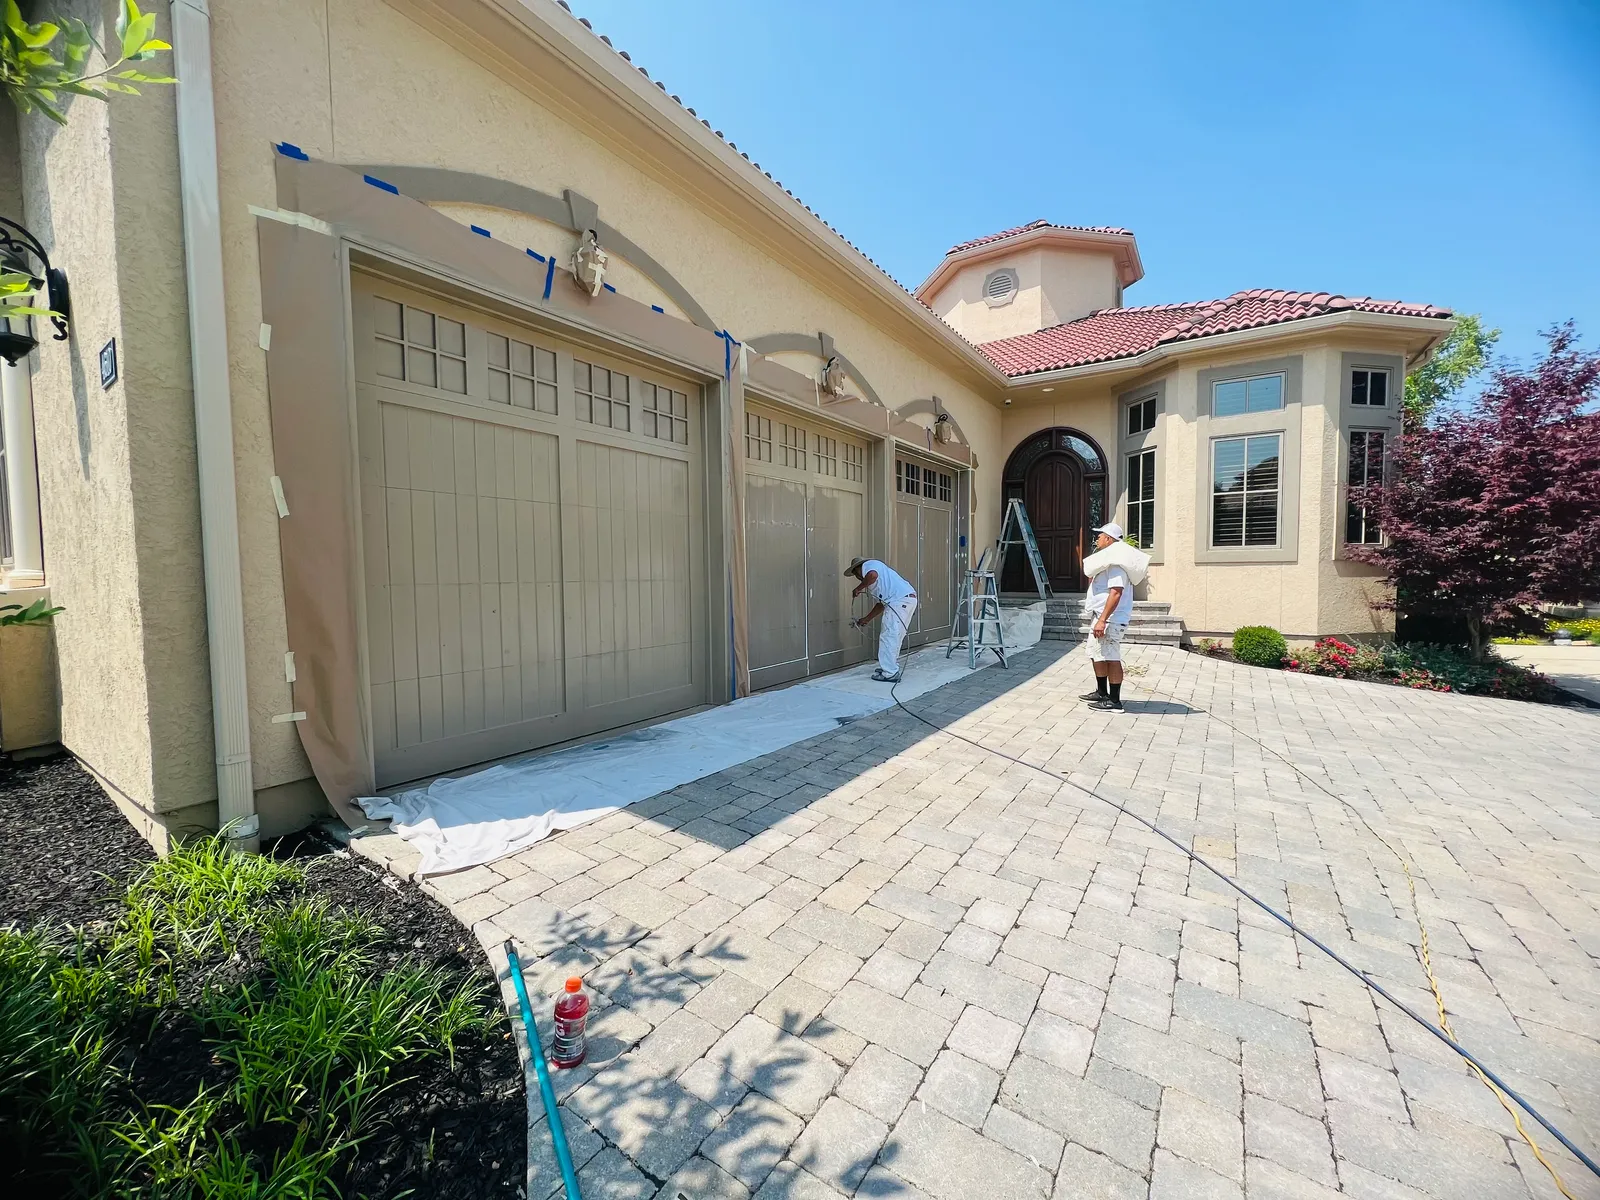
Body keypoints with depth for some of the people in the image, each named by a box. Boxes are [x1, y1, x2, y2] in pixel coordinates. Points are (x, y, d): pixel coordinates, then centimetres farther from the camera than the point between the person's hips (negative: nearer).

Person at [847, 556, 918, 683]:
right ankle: (891, 667, 28)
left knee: (888, 637, -4)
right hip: (908, 599, 10)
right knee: (894, 637, 19)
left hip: (900, 600, -10)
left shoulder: (868, 565, 6)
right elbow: (881, 604, 30)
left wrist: (858, 589, -7)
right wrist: (866, 620, 33)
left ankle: (890, 674, -2)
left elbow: (872, 575, -21)